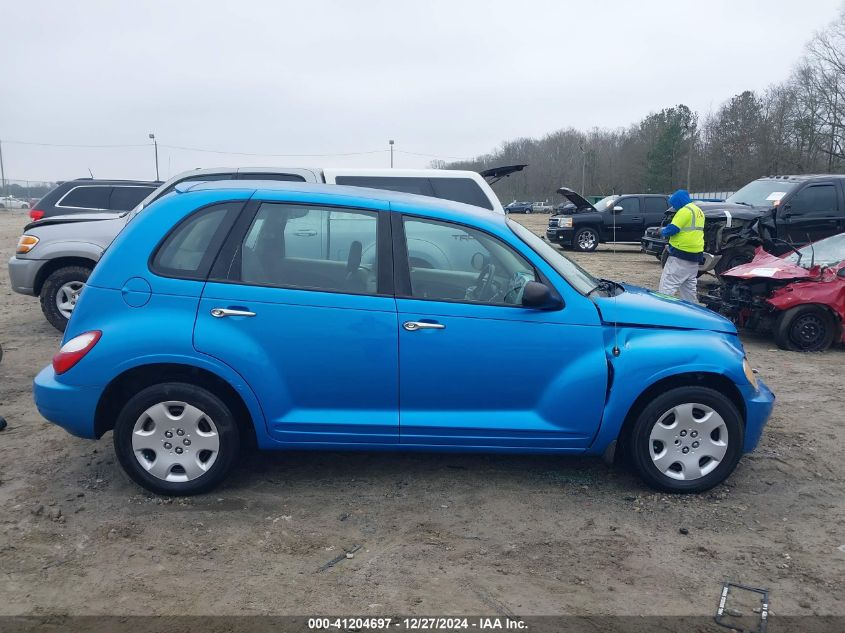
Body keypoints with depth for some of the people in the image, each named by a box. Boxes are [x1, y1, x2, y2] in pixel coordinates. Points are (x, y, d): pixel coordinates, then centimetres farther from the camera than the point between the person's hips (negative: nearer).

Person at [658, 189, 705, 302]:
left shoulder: (685, 210, -12)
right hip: (695, 255, 10)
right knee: (689, 288, 17)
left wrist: (663, 231, 3)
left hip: (681, 255, -10)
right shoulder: (698, 211, 19)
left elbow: (672, 229, -18)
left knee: (667, 286, -13)